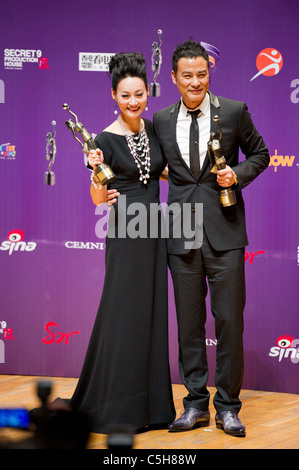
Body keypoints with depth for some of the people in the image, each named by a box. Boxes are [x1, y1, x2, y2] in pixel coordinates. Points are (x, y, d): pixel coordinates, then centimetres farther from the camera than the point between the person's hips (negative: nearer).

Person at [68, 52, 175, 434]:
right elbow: (98, 200, -8)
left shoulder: (153, 129, 6)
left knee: (152, 315, 9)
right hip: (125, 234, -6)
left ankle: (149, 406, 18)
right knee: (123, 316, -2)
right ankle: (116, 409, 8)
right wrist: (96, 172, -26)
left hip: (154, 234, 6)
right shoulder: (106, 140, -10)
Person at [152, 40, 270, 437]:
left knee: (230, 320, -1)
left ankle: (228, 406, 9)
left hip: (224, 230, -2)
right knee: (189, 322, 7)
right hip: (182, 234, 2)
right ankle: (196, 404, 17)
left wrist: (239, 174, -8)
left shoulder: (234, 112, 1)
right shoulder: (162, 120, 8)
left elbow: (260, 154, 11)